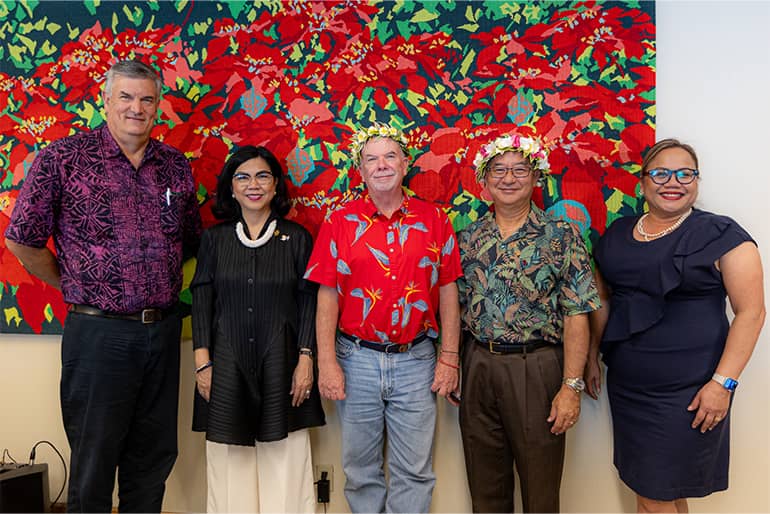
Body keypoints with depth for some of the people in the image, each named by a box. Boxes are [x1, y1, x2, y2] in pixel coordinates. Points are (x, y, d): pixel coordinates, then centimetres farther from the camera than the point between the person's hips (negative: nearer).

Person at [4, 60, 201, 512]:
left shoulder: (175, 165, 6)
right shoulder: (64, 158, -6)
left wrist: (160, 284, 9)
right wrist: (73, 287, 3)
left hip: (164, 330, 4)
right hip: (99, 332, -4)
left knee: (153, 458, 15)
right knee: (93, 461, 10)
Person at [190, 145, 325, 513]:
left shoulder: (297, 237, 5)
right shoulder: (214, 238, 8)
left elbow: (308, 302, 3)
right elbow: (201, 301, 5)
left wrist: (305, 360, -6)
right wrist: (203, 364, -2)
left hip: (281, 361, -1)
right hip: (226, 362, 1)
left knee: (283, 459, 2)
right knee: (229, 460, 5)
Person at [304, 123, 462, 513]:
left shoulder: (434, 220, 3)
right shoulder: (340, 222, 1)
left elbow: (448, 292, 3)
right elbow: (327, 297, -1)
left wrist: (449, 358, -1)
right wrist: (327, 363, -6)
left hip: (416, 361, 0)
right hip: (357, 360, 0)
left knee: (414, 472, 8)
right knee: (360, 469, 14)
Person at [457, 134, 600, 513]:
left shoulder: (561, 237, -5)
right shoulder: (468, 238, 6)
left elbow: (576, 318, -9)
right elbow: (456, 308, 10)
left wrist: (571, 386, -13)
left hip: (537, 368, -3)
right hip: (478, 365, 3)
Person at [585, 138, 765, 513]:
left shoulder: (722, 236, -7)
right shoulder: (617, 234, 8)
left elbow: (751, 312, -10)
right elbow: (602, 299, 16)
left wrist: (723, 383, -15)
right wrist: (592, 357, 16)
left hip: (686, 392, -5)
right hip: (625, 385, 5)